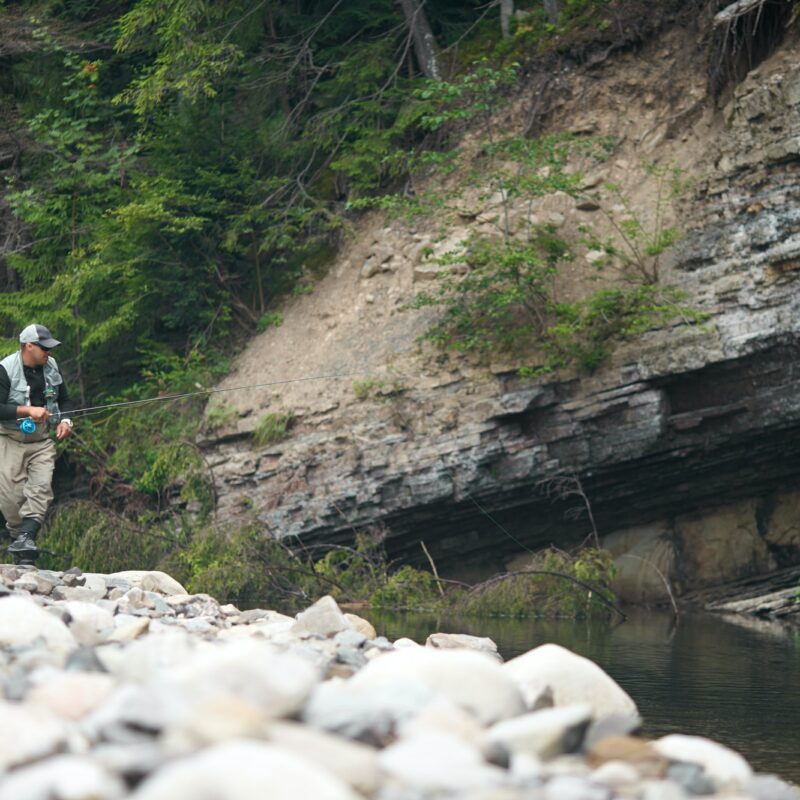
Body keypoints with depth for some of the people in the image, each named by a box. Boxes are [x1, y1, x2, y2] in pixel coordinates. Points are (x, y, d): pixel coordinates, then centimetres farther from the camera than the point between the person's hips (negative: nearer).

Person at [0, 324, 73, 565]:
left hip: (41, 441, 4)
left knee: (40, 488, -16)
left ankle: (26, 537, -24)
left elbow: (64, 399, 19)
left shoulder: (51, 367, 5)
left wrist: (65, 421, 0)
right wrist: (28, 411, -26)